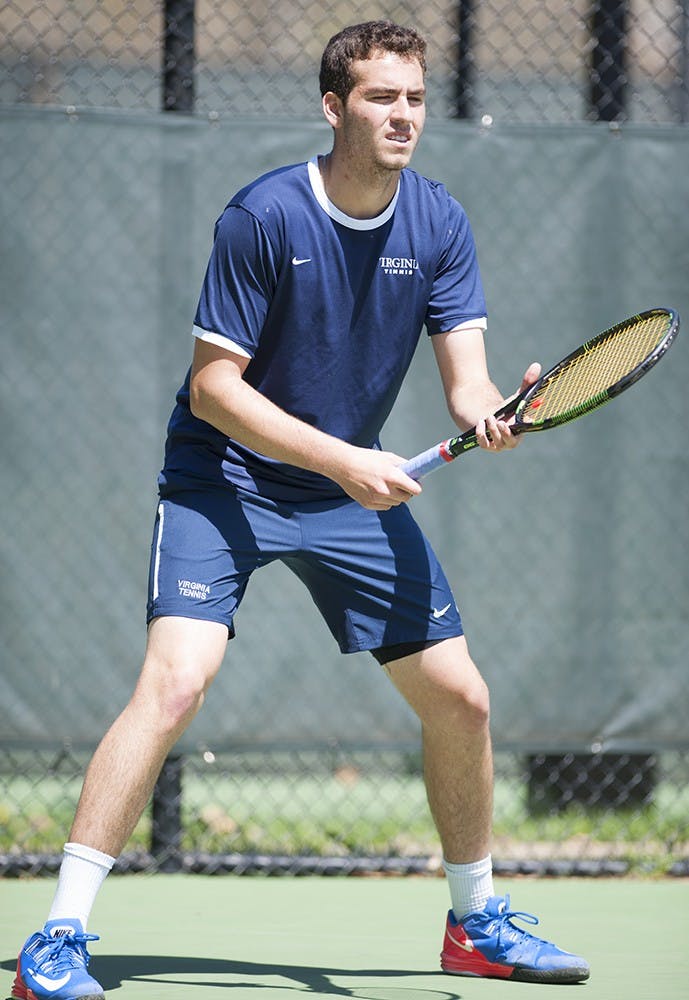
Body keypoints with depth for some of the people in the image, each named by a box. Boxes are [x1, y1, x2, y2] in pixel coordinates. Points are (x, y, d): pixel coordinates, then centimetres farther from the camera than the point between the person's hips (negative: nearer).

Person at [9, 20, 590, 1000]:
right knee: (176, 682, -25)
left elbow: (466, 376, -7)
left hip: (356, 488, 6)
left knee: (460, 698, 5)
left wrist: (492, 416, -31)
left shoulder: (439, 223, -5)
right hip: (223, 479, -6)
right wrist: (342, 459, -27)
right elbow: (213, 384, -18)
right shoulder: (262, 217, -19)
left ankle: (475, 922, 27)